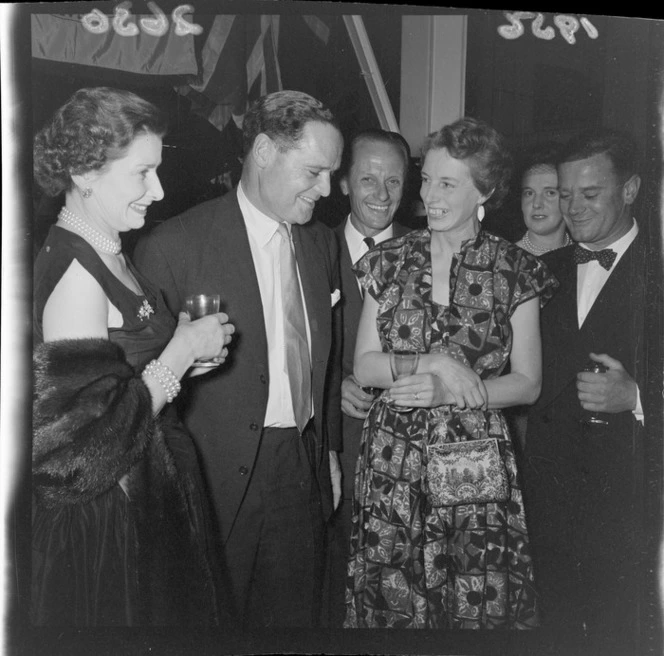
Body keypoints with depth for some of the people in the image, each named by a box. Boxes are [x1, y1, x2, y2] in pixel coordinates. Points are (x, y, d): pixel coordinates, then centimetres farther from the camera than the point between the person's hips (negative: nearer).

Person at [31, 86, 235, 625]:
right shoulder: (75, 272, -23)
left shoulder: (108, 256, 6)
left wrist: (181, 346, -1)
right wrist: (183, 350, -19)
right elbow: (96, 437, -25)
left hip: (147, 497, 9)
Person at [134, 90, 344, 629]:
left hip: (304, 477, 6)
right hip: (219, 480, -5)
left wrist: (330, 451, 14)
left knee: (298, 616, 17)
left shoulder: (323, 243, 7)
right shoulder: (175, 245, -13)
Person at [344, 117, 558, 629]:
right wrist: (433, 361, -15)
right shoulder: (388, 261, 3)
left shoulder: (517, 272, -2)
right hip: (391, 463, 2)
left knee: (480, 606, 6)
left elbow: (527, 384, 0)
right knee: (390, 603, 8)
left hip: (476, 466, -1)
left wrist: (453, 390, -16)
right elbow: (364, 367, 2)